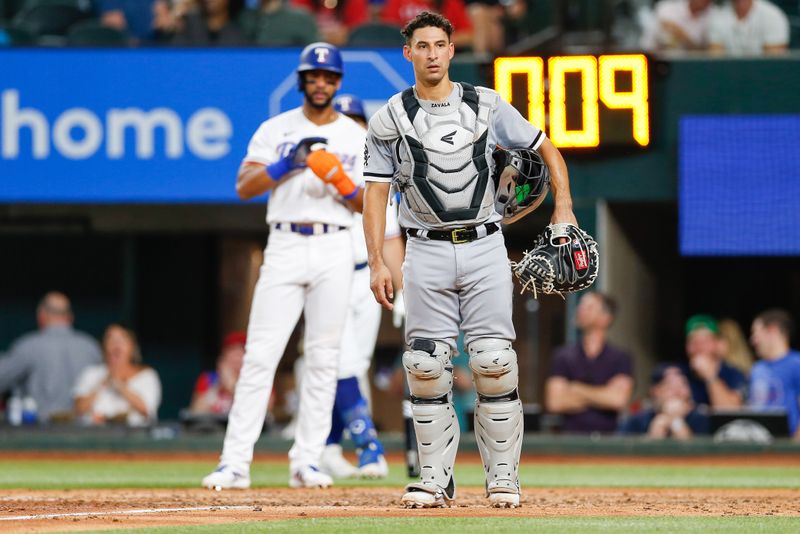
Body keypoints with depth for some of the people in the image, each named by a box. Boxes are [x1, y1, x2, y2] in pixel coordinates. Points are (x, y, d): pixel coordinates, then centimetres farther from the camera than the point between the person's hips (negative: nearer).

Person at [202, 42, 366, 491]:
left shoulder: (357, 137, 9)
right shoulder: (276, 130, 7)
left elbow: (367, 206, 6)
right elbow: (245, 187, -3)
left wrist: (344, 185, -14)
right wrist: (287, 163, -16)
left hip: (335, 249, 1)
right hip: (286, 247, -1)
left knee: (324, 357, 0)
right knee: (261, 354, -8)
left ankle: (307, 462, 5)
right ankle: (236, 462, -10)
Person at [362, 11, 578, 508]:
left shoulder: (487, 106, 5)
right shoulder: (391, 119, 3)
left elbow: (547, 149, 14)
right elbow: (376, 193, 3)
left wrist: (564, 207, 1)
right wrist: (377, 263, -6)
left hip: (485, 246, 0)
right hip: (428, 252, 0)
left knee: (495, 364, -7)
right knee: (427, 368, -4)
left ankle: (503, 477, 2)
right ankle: (436, 479, 4)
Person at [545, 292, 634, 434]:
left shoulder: (620, 358, 7)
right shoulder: (563, 356, 10)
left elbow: (618, 399, -7)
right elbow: (554, 402, 0)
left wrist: (578, 390, 1)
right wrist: (600, 398, 0)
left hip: (606, 437, 0)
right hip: (571, 434, 0)